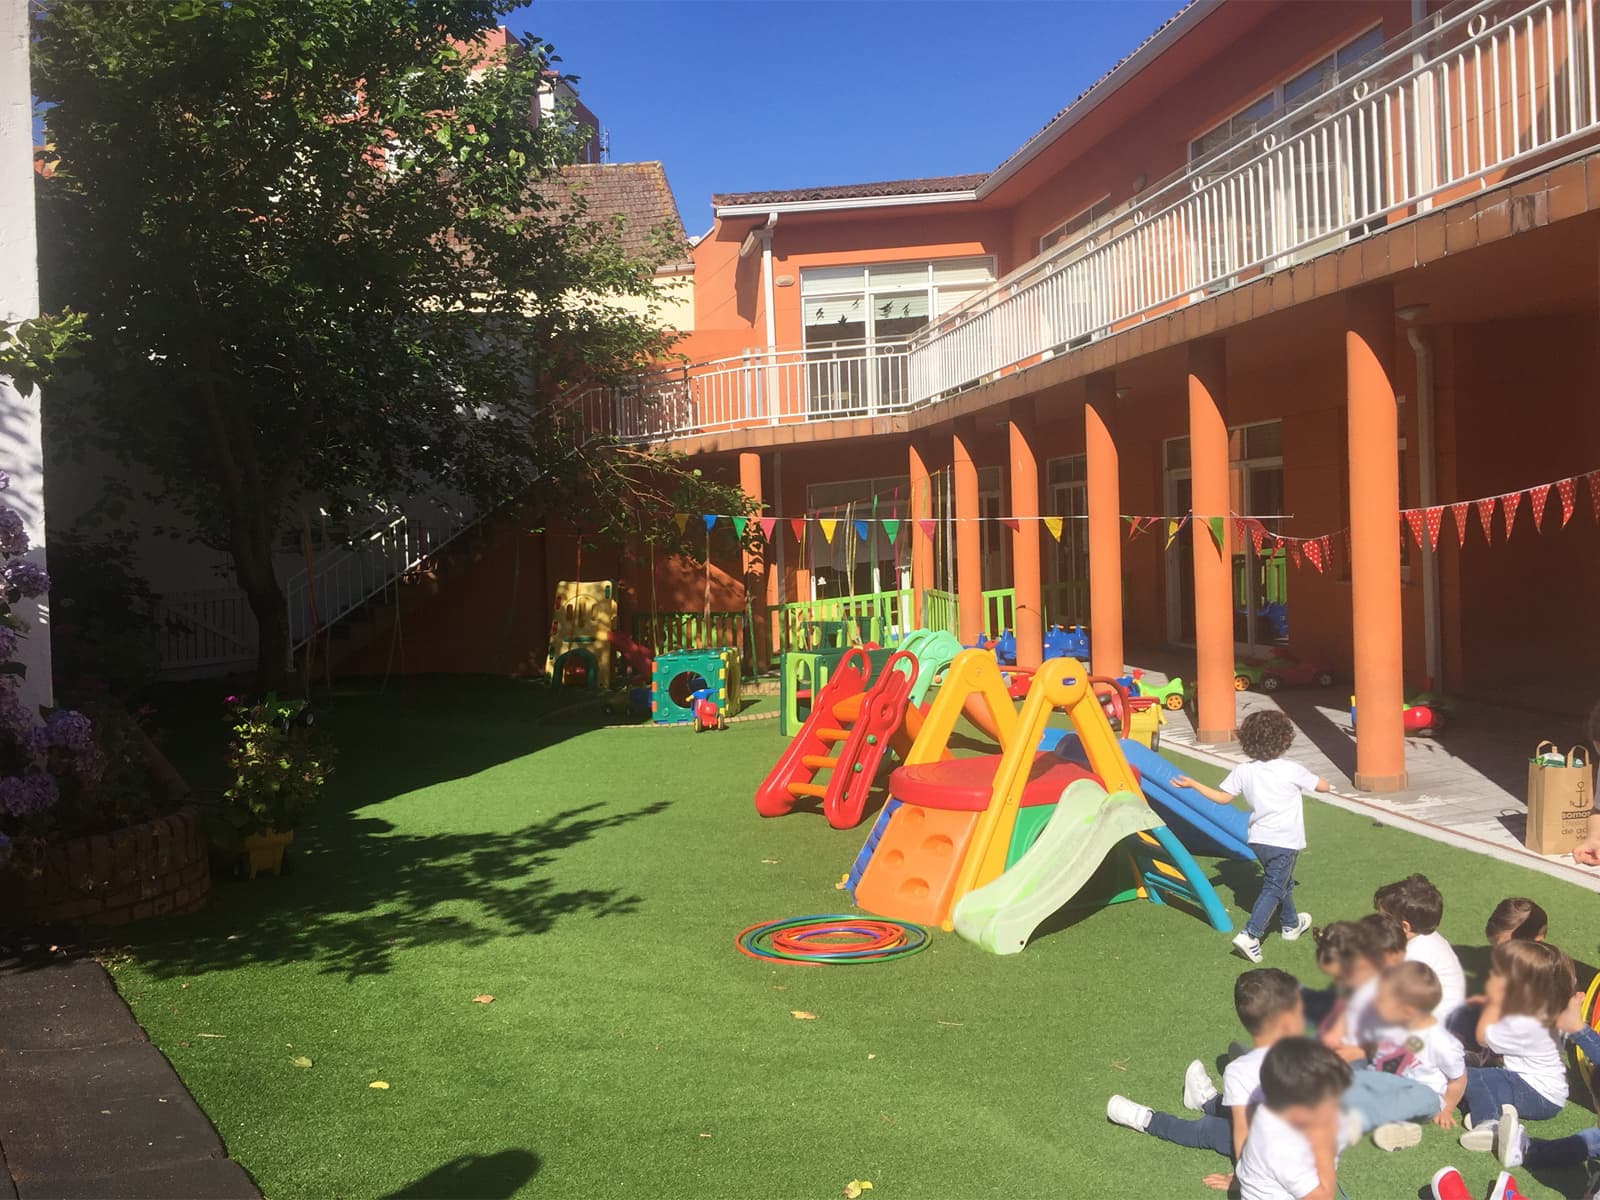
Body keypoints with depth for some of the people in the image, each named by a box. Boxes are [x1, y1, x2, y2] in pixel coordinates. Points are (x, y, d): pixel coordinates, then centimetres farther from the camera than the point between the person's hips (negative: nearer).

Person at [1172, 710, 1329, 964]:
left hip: (1258, 838, 5)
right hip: (1285, 840, -5)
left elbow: (1221, 797, 0)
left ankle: (1290, 924, 45)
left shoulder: (1243, 771, -6)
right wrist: (1310, 779, 20)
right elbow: (1323, 786, -2)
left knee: (1282, 882, 26)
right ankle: (1250, 934, -15)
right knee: (1274, 889, -2)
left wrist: (1192, 785, 8)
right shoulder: (1292, 771, -14)